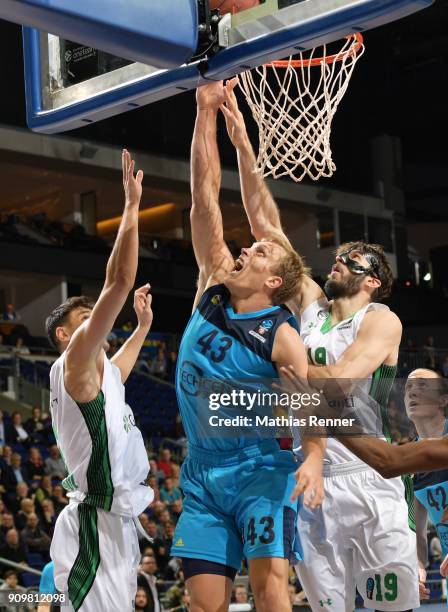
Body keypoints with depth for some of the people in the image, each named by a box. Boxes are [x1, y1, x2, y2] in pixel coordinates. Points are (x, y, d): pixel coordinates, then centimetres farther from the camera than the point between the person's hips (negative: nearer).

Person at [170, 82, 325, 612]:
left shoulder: (280, 335, -7)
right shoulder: (214, 286, 5)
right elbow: (204, 196, 3)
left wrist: (314, 458, -35)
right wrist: (206, 110, 0)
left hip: (259, 469, -4)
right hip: (202, 472, 5)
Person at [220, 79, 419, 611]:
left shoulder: (382, 321, -3)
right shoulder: (310, 304, 12)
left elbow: (338, 379, -21)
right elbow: (265, 225, 8)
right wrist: (242, 143, 4)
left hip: (367, 484, -4)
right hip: (310, 484, 5)